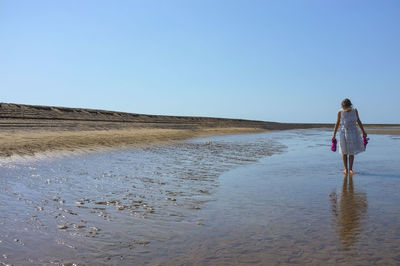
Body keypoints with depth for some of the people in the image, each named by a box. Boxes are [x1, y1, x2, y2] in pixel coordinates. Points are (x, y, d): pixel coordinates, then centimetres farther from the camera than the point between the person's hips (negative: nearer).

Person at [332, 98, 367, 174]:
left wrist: (363, 131, 9)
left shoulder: (355, 111, -3)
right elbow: (337, 123, -1)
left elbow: (358, 121, 7)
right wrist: (334, 135, 0)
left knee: (351, 152, 2)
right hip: (343, 133, -1)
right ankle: (346, 168, 18)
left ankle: (350, 169, 8)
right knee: (344, 152, 8)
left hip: (353, 133, 1)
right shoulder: (340, 112, -8)